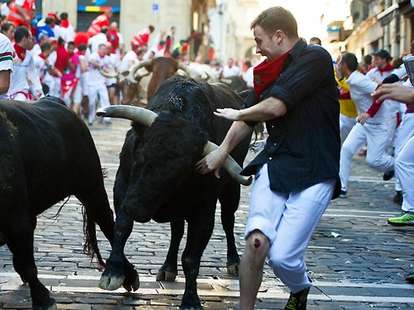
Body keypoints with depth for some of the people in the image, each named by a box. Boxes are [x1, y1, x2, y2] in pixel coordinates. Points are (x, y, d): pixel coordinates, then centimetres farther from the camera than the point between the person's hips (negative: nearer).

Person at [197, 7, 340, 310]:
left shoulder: (315, 58, -11)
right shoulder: (269, 71, 13)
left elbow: (276, 106, -17)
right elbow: (248, 119, 20)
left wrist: (236, 114, 2)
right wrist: (222, 151, 8)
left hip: (313, 174, -5)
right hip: (274, 165, 6)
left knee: (282, 256, -9)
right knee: (256, 241, -16)